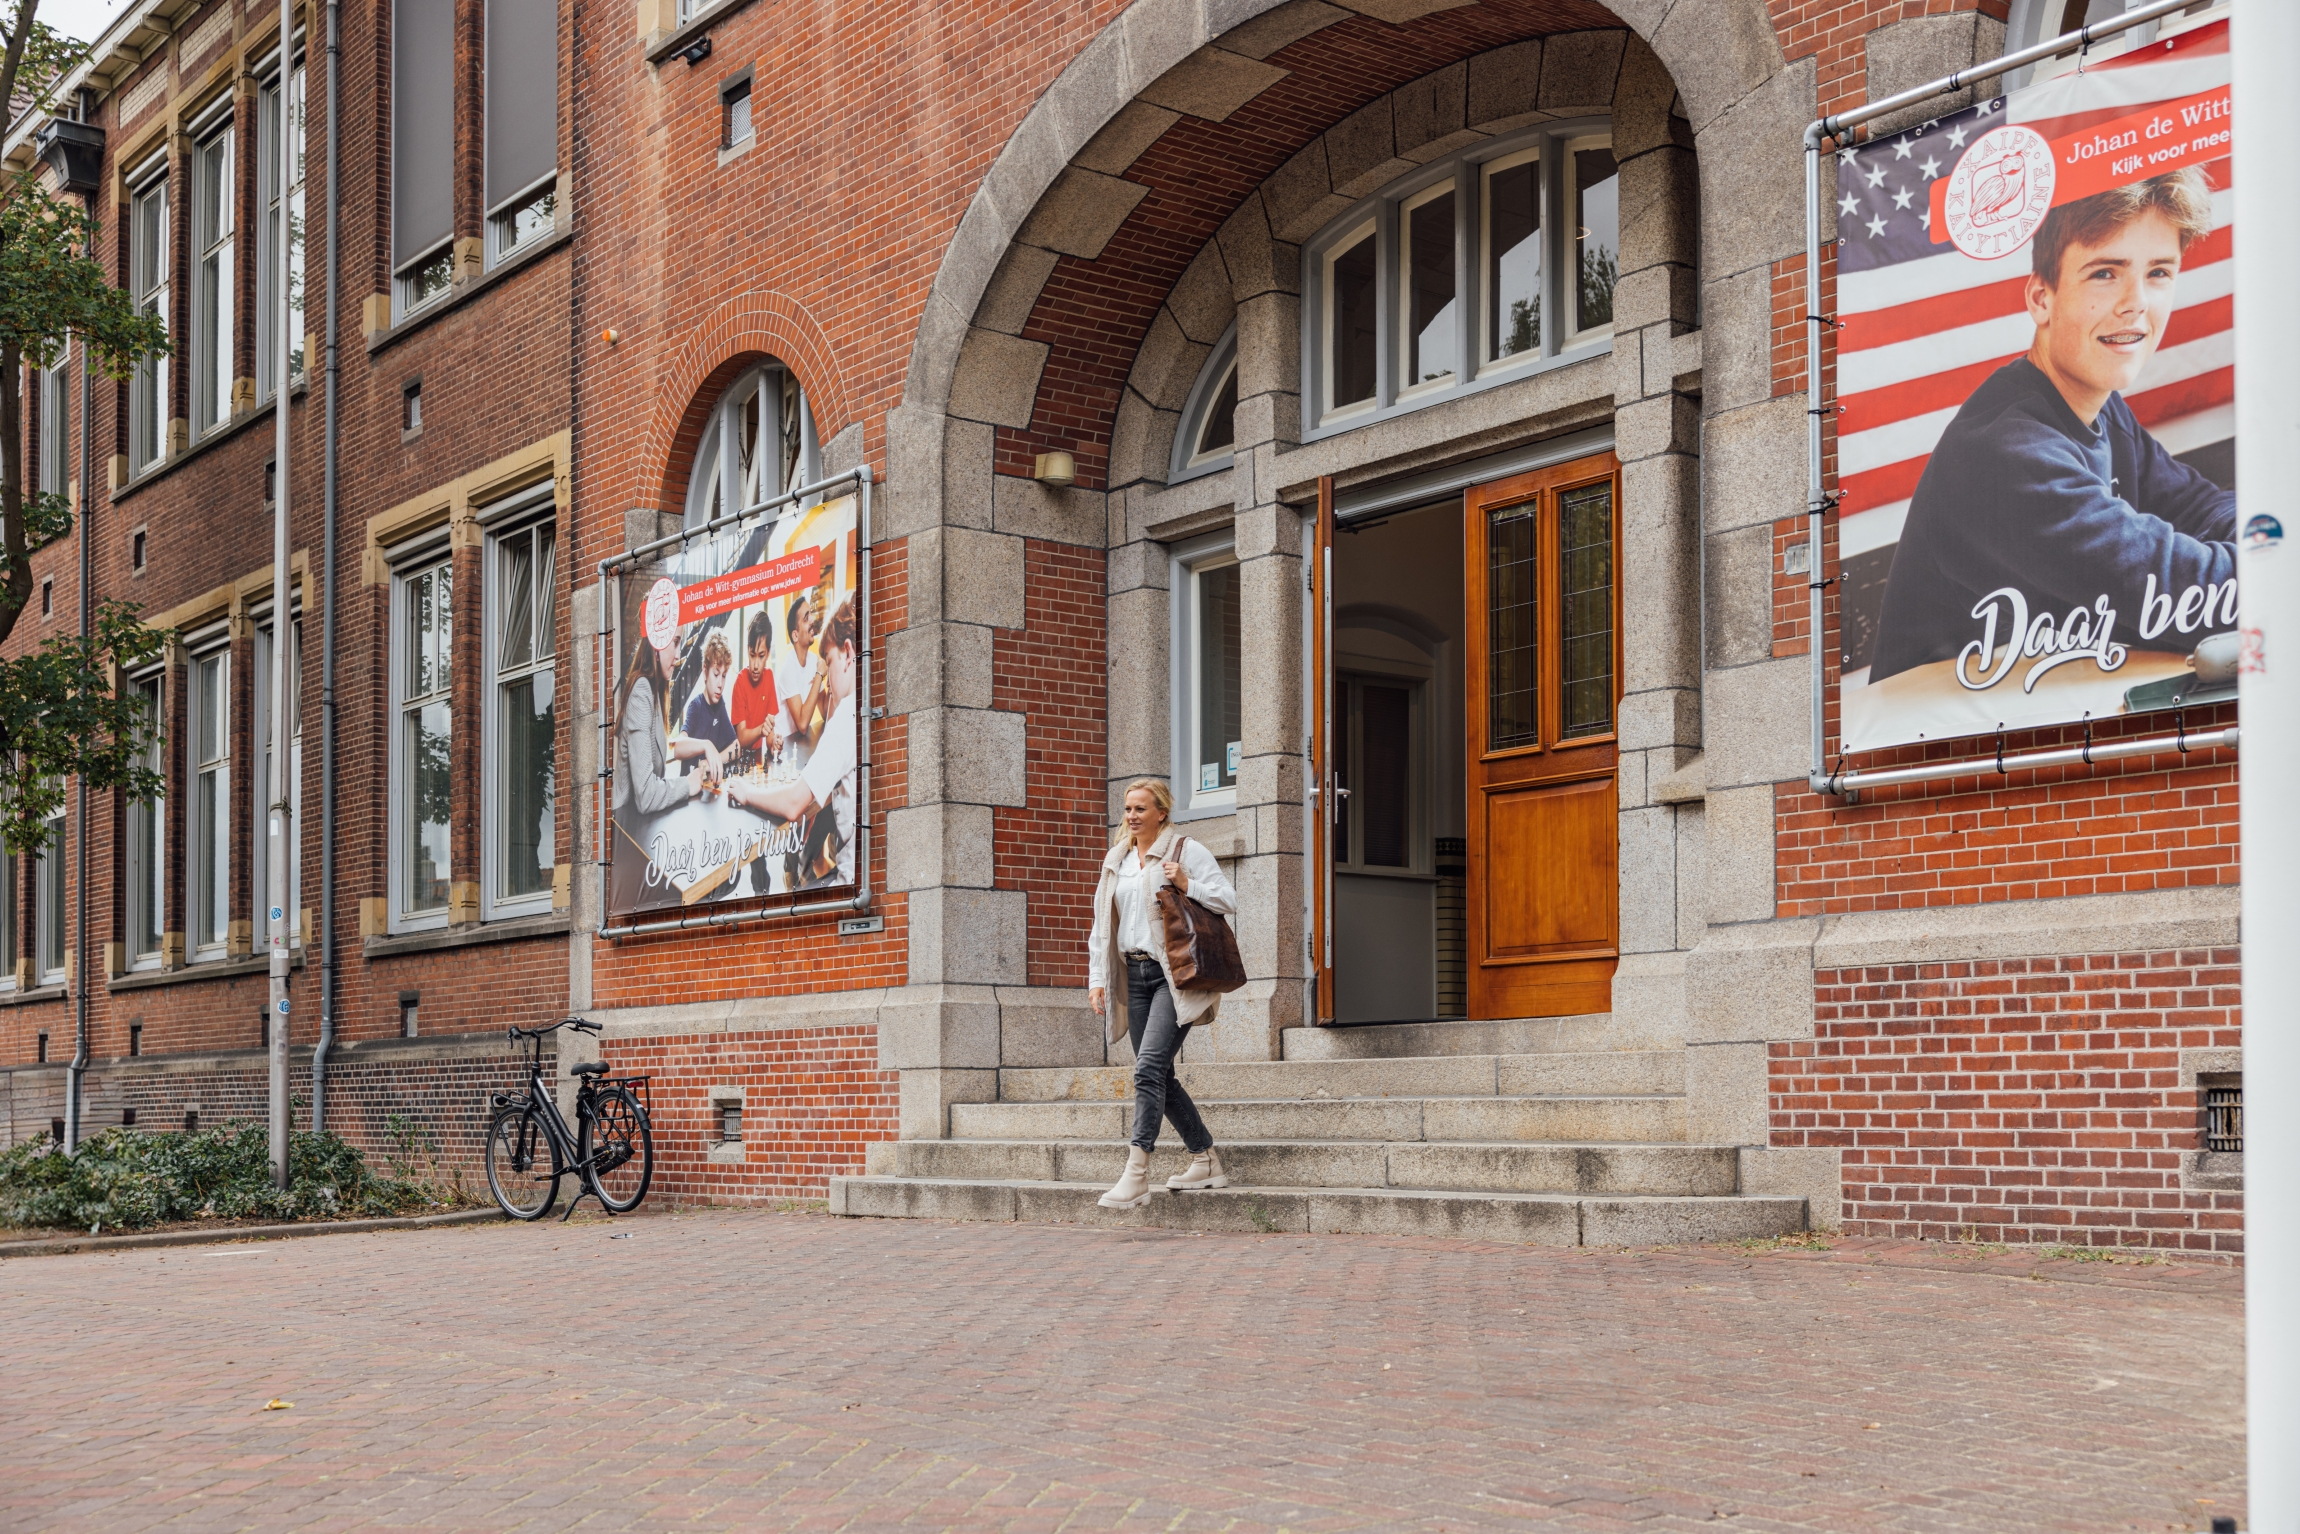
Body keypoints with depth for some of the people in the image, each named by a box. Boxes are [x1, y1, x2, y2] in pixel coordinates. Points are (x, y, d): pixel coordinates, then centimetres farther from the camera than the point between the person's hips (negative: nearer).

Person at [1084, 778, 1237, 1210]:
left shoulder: (1186, 850, -2)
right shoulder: (1117, 860, 17)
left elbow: (1228, 899, -5)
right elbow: (1102, 926, 19)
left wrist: (1187, 885, -19)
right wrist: (1097, 978, 12)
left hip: (1174, 974, -7)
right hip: (1135, 975, 7)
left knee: (1149, 1067, -18)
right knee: (1159, 1075, 7)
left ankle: (1136, 1174, -21)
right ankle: (1206, 1161, 20)